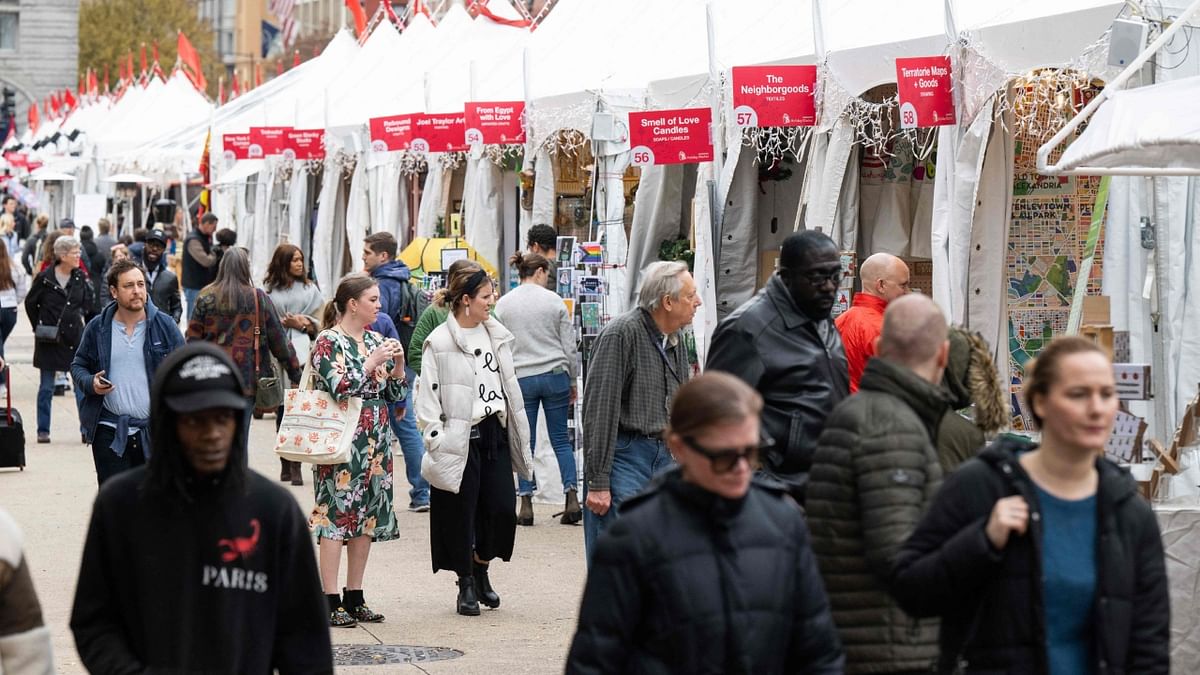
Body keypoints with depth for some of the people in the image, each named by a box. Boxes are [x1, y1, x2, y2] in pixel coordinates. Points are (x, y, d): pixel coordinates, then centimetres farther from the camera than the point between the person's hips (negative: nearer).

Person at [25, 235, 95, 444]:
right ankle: (43, 430, 12)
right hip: (50, 340, -2)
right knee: (46, 387, 4)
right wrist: (38, 328, 3)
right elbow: (30, 303, 5)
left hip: (75, 337, 3)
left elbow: (89, 304, 14)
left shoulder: (80, 277, 2)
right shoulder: (45, 278, -7)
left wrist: (84, 321, 4)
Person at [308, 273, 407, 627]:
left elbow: (395, 394, 14)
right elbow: (340, 388, -18)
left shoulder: (376, 340, 13)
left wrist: (398, 364, -2)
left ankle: (354, 598, 16)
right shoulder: (328, 342, -6)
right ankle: (331, 601, -4)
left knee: (367, 518, 8)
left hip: (375, 443, 7)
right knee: (335, 516, -7)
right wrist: (372, 362, -17)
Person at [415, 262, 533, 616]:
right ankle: (467, 584, 17)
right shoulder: (439, 343, -8)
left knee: (503, 508, 0)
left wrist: (518, 437, 16)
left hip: (495, 432, 5)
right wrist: (437, 442, -14)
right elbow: (427, 400, -8)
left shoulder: (496, 335, 10)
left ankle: (482, 571, 22)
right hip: (461, 438, -5)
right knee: (462, 514, 2)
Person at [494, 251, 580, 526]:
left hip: (520, 378, 0)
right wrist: (572, 380, 13)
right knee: (561, 439, 6)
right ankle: (572, 498, -3)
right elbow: (569, 346, 2)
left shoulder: (503, 305, 2)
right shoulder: (554, 301, -1)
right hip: (554, 375, 0)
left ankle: (526, 505, 3)